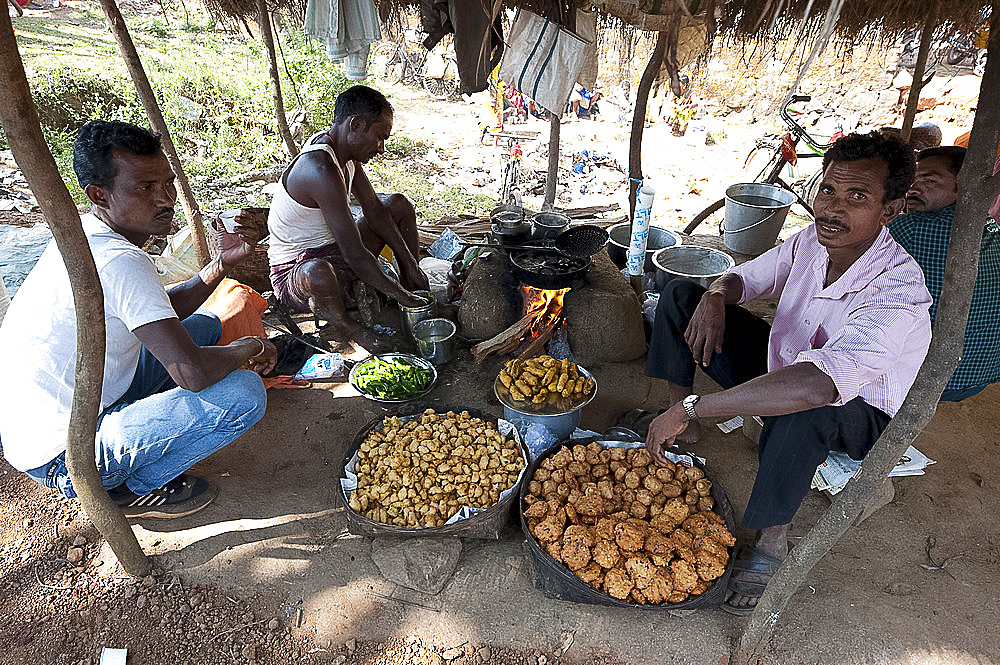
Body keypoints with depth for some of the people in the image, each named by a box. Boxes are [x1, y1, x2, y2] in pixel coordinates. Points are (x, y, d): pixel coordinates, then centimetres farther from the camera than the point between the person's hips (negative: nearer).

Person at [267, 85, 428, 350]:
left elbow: (373, 209, 6)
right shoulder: (321, 170, -31)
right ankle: (344, 326, -12)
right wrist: (400, 296, -24)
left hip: (334, 251, 9)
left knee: (399, 204, 11)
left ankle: (413, 286, 14)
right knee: (319, 273, -46)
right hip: (296, 271, -9)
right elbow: (355, 254, -33)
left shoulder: (344, 151, -1)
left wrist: (410, 265, 1)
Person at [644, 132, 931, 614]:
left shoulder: (898, 294, -35)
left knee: (806, 406, -46)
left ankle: (771, 542, -20)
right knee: (681, 295, -4)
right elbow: (747, 276, 5)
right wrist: (716, 296, -21)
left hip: (856, 417, -6)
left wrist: (692, 406, -52)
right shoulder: (813, 241, -14)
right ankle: (677, 428, -2)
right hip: (784, 364, 6)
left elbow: (817, 384, -52)